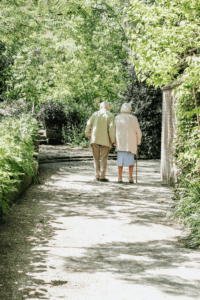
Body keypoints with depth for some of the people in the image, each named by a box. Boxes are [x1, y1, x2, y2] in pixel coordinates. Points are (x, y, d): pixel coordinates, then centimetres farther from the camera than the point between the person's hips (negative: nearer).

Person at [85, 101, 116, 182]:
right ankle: (102, 176, -3)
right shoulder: (110, 115, 2)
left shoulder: (95, 114, 9)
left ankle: (97, 176, 6)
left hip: (95, 139, 2)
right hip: (105, 140, -2)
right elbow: (111, 127, -9)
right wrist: (113, 140, -5)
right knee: (103, 158, 3)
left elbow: (89, 123, 1)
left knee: (96, 158, 10)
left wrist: (87, 133, 19)